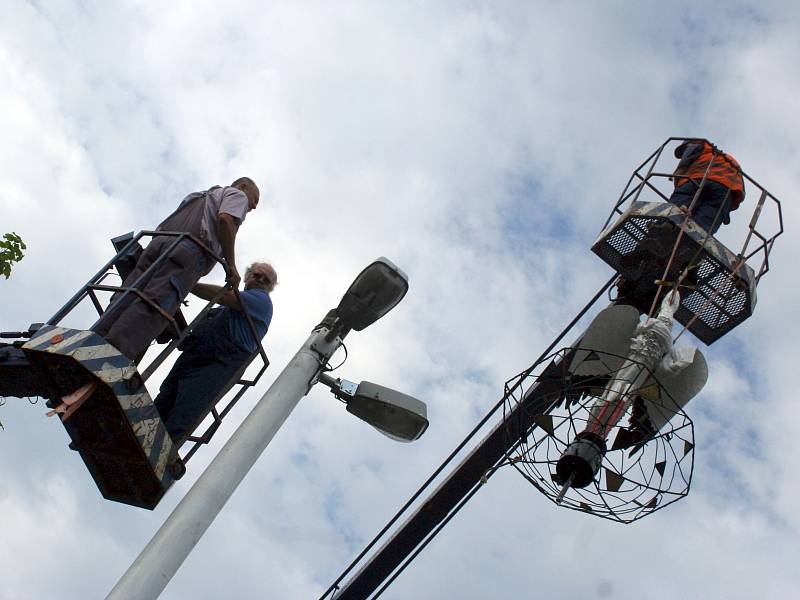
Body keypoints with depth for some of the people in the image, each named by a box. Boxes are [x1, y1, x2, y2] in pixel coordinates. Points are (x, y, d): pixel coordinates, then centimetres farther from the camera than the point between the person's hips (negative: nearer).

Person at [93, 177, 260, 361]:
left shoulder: (198, 196, 43)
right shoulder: (237, 194, 22)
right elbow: (225, 220, -1)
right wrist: (231, 265, -2)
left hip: (160, 241, 7)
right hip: (188, 249, -7)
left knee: (125, 300, -7)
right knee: (154, 305, -23)